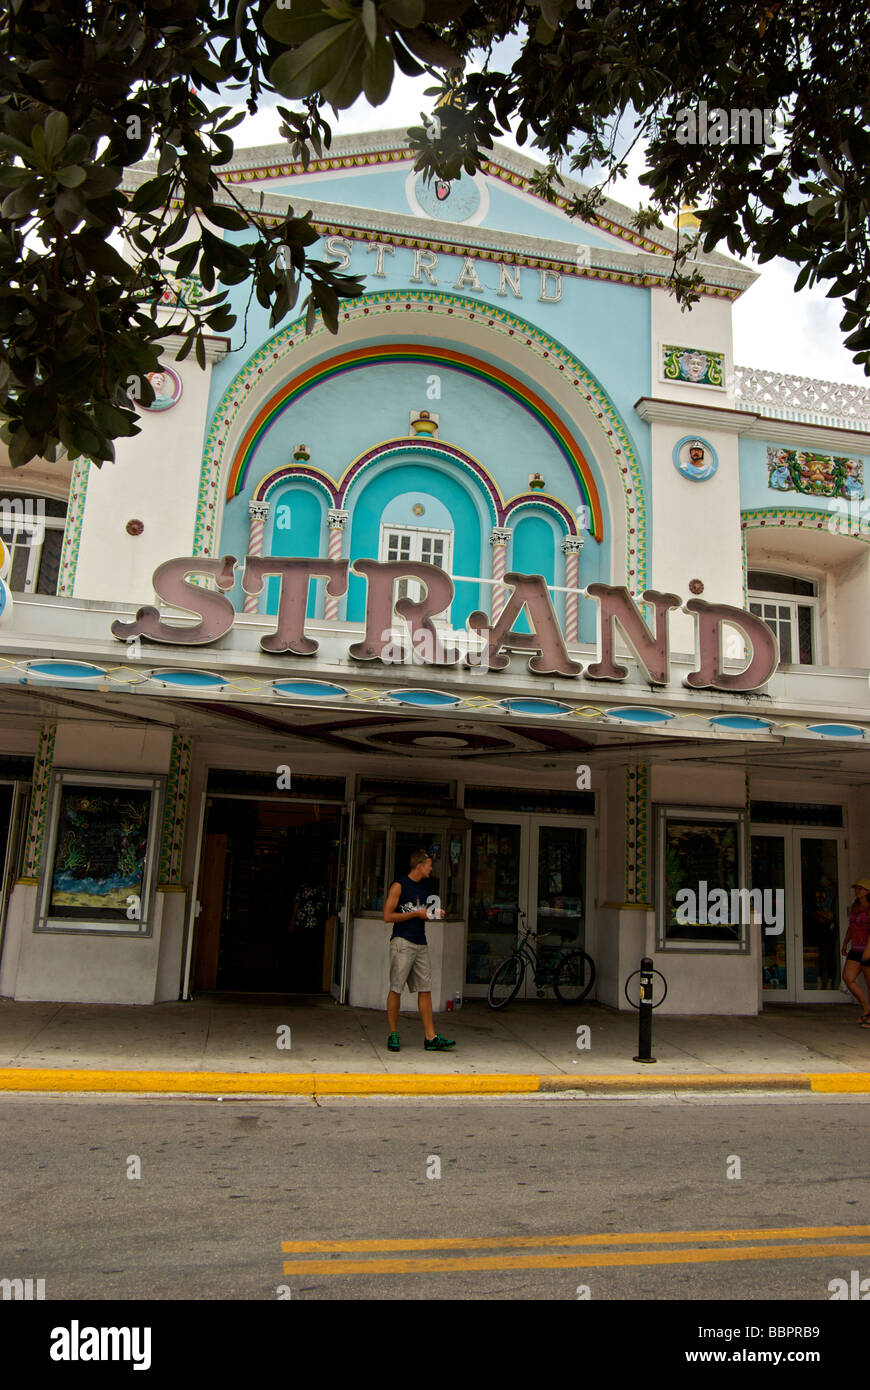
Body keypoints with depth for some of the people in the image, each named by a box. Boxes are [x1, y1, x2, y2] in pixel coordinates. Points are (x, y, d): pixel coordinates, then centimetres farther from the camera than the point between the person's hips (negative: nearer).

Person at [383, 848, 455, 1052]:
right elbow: (388, 916, -10)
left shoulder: (424, 885, 17)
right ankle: (393, 1034, 8)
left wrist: (433, 912, 7)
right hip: (402, 943, -7)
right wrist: (416, 914, -11)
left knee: (425, 989, 4)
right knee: (396, 989, -3)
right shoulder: (399, 886, -6)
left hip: (421, 943, 7)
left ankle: (430, 1038, 6)